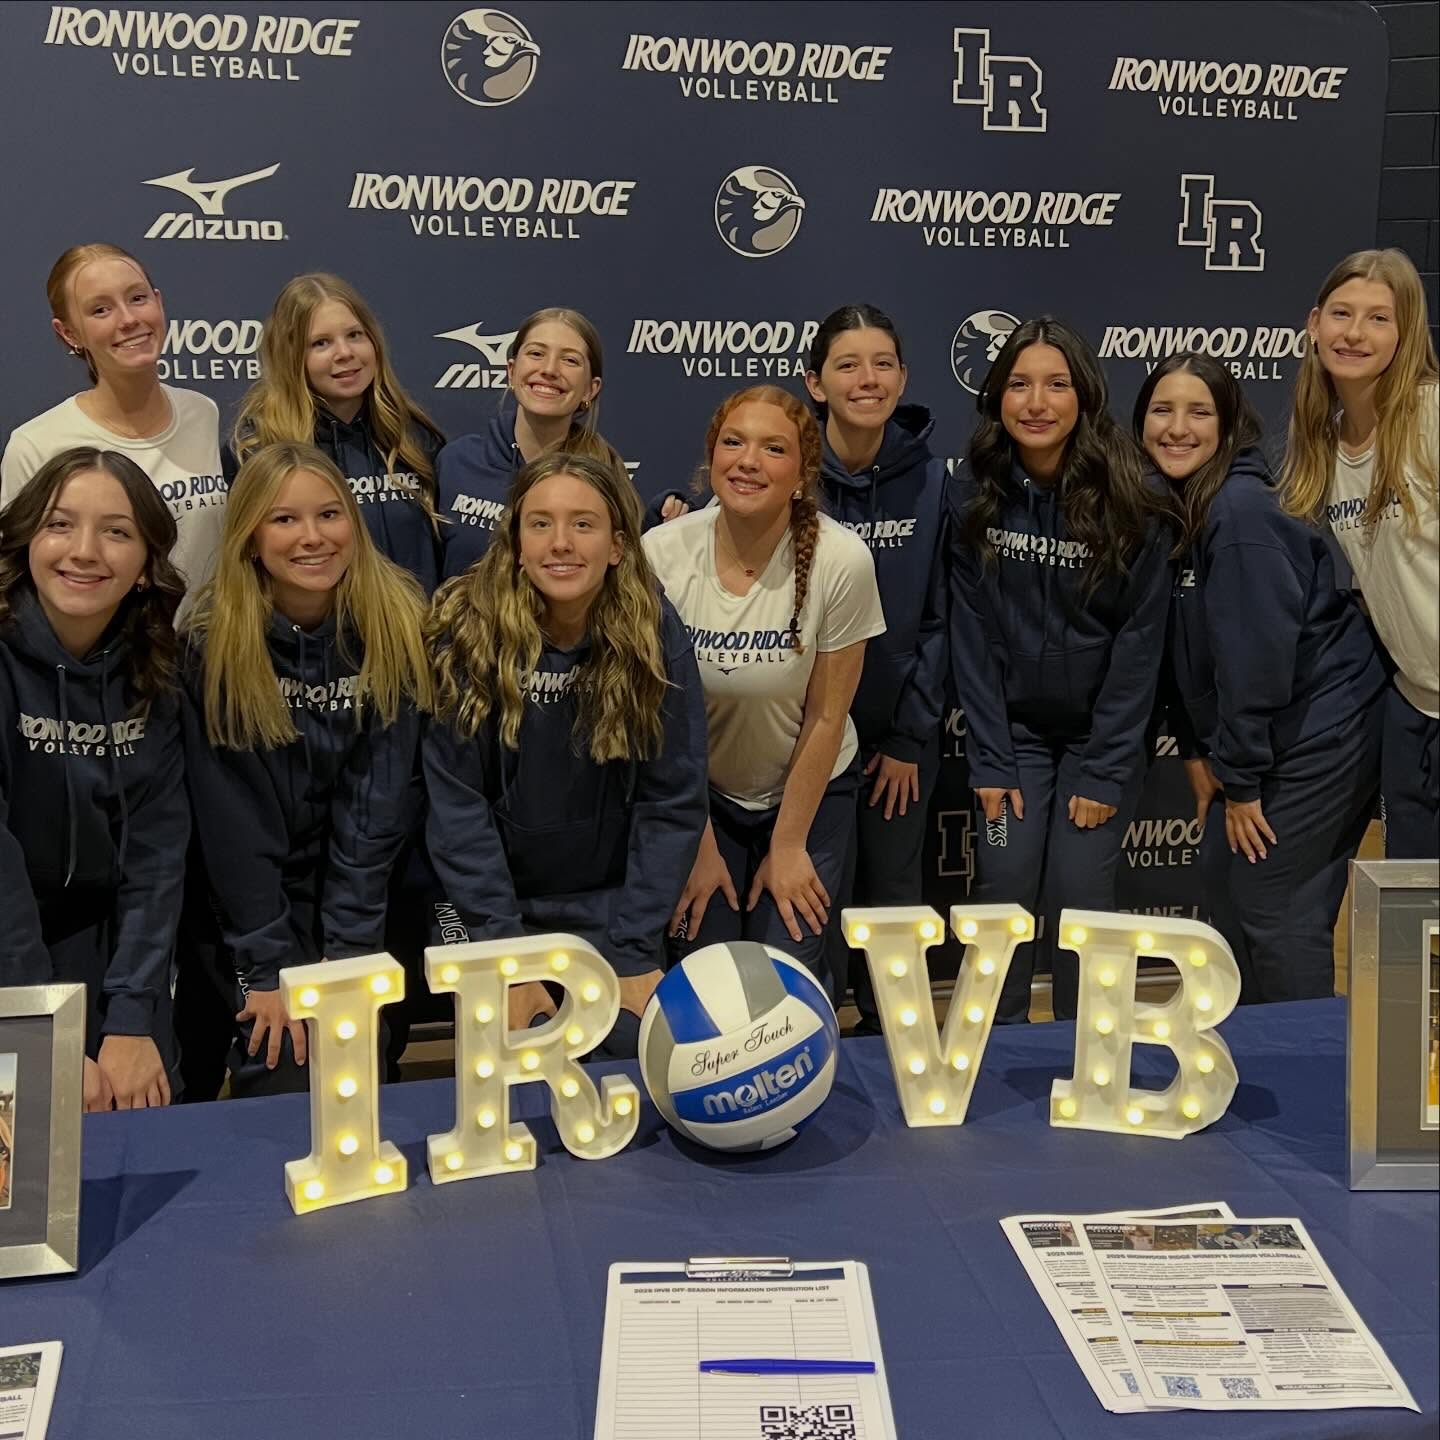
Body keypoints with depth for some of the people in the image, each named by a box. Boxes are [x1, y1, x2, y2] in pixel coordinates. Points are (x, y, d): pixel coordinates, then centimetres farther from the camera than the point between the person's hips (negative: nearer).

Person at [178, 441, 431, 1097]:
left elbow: (378, 803, -11)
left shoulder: (397, 626, -10)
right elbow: (232, 816, -12)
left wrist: (348, 954, -15)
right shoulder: (212, 642, -13)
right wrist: (269, 966, -15)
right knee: (285, 1085, -12)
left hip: (370, 901, 1)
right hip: (254, 910, -1)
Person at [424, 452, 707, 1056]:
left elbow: (672, 800, -10)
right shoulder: (466, 631, -14)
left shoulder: (654, 632, -12)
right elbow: (456, 801, -13)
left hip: (611, 908, 1)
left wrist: (636, 953, -13)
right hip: (496, 909, 0)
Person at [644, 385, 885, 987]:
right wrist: (699, 845, -4)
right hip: (698, 793, 1)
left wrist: (789, 845, -5)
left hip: (809, 790, -1)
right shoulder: (661, 555, -19)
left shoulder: (842, 561, -23)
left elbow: (825, 718, -13)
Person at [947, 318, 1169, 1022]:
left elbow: (1139, 639, -10)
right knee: (1005, 888, -5)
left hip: (1101, 729, -1)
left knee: (1078, 898, -5)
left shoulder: (1128, 502, -13)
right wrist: (989, 763, -9)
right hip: (1012, 726, 2)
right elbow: (972, 633, -5)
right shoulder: (974, 495, -7)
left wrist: (1104, 772, -12)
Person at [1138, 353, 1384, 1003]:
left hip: (1316, 729, -9)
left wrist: (1240, 776, -17)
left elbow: (1258, 653, -23)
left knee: (1271, 903, -6)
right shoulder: (1172, 508, 6)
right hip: (1268, 733, 9)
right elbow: (1185, 650, 11)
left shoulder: (1241, 511, -21)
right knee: (1225, 880, 13)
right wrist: (1198, 752, 7)